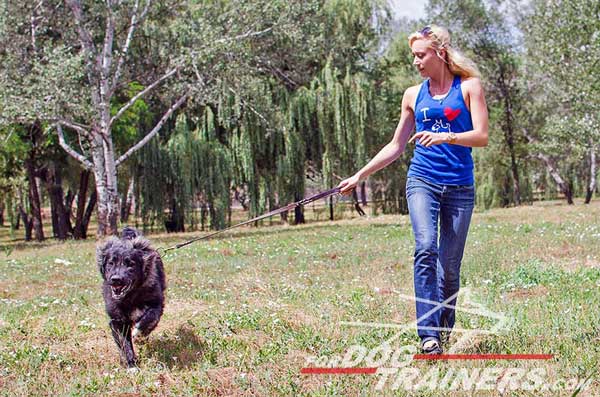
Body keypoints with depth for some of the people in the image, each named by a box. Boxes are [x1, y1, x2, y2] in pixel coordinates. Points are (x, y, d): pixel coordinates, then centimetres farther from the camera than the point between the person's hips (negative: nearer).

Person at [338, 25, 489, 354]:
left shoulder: (468, 87, 4)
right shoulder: (413, 95, 13)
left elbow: (481, 136, -6)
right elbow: (396, 146, 19)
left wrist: (444, 136, -22)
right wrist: (359, 175, 14)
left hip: (460, 187, -1)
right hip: (423, 181, 1)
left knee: (450, 265, 1)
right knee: (425, 248, -21)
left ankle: (445, 329, 22)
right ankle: (428, 335, -24)